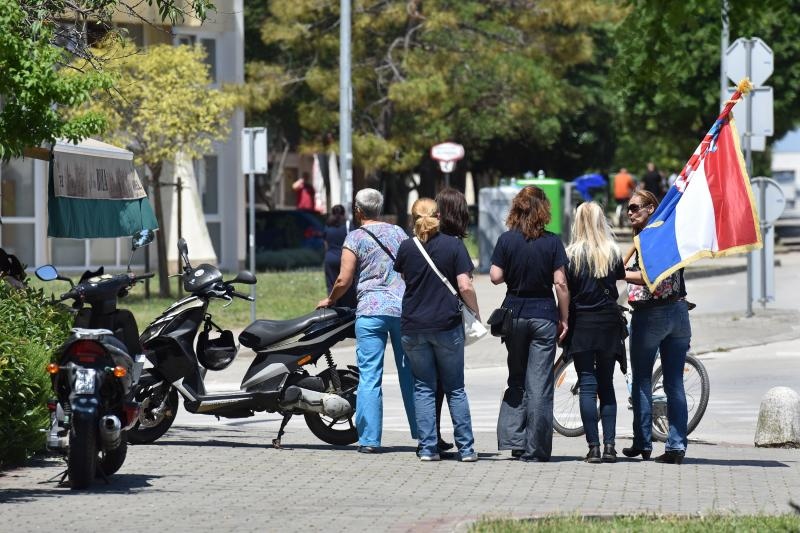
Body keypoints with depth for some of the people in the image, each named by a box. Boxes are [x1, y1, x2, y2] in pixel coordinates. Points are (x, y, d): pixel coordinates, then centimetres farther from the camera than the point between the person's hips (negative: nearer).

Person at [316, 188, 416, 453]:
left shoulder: (356, 238, -1)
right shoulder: (398, 232, 11)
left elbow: (343, 280, -6)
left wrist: (330, 300, 12)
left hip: (371, 310, -3)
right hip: (404, 308, 3)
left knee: (370, 377, -2)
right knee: (410, 374, 8)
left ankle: (369, 439, -6)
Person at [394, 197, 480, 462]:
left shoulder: (406, 248, 2)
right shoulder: (454, 245, -4)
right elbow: (465, 286, -9)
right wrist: (476, 315, 3)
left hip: (413, 326, 1)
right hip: (447, 324, -1)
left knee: (423, 388, 7)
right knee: (455, 388, 8)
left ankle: (428, 448, 1)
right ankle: (466, 448, 5)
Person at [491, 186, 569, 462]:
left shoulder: (506, 240, -3)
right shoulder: (552, 242, -6)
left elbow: (495, 277, -7)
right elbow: (560, 283, -8)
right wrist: (564, 318, 0)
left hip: (514, 312, 2)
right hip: (544, 313, -2)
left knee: (517, 379, 16)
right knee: (539, 382, 2)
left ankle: (513, 440, 7)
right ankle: (535, 449, 2)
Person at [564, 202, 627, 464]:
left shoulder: (572, 254, -6)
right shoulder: (613, 252, -1)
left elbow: (565, 290, -5)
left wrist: (564, 323, 3)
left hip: (581, 324, -2)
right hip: (608, 324, 2)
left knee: (587, 386, 0)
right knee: (606, 386, 9)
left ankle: (593, 447, -5)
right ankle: (609, 446, 3)